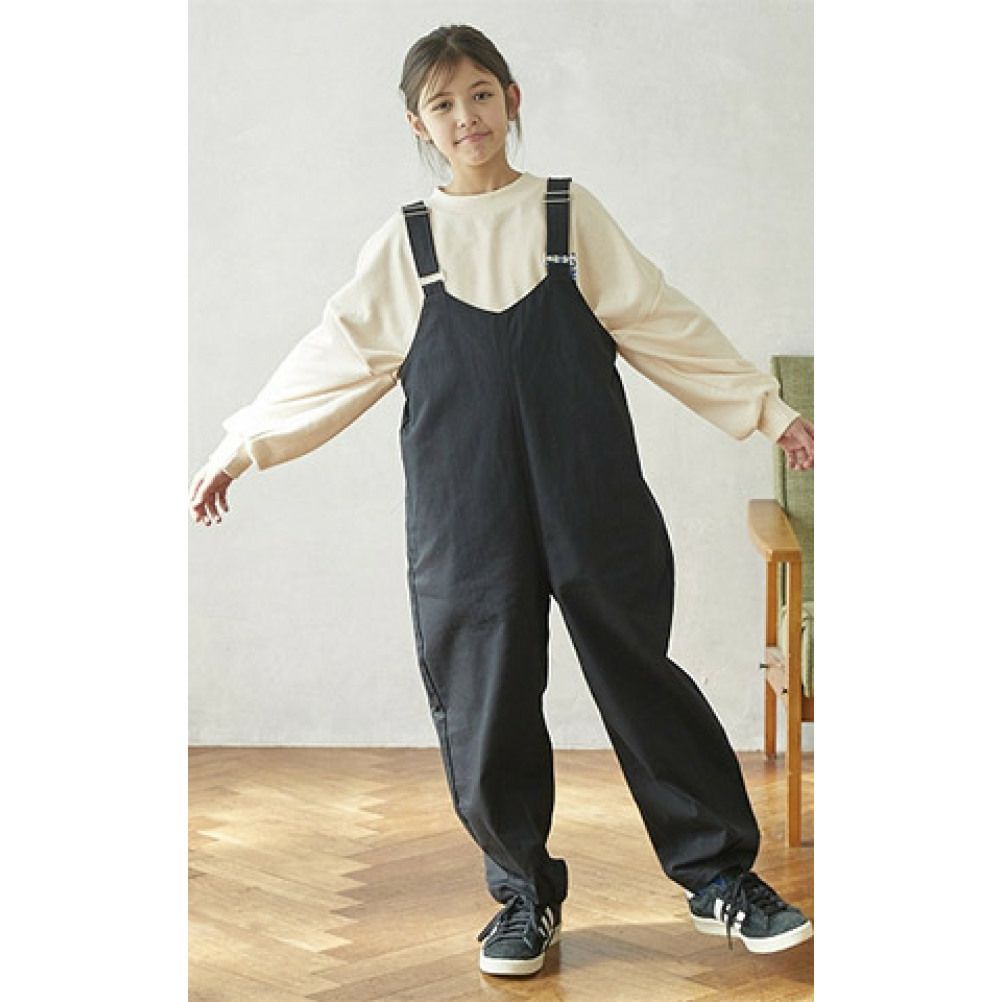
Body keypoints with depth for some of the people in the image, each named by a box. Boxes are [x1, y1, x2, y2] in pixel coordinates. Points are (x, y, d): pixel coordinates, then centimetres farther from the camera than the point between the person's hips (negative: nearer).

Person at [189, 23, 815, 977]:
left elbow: (666, 326, 8)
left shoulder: (570, 214, 6)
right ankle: (526, 894, 21)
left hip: (593, 505, -1)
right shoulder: (404, 243, 8)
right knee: (483, 706, 2)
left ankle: (721, 878, 17)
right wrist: (240, 446, 13)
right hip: (465, 522, 1)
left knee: (642, 682, 4)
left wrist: (769, 411, 7)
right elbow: (333, 360, 13)